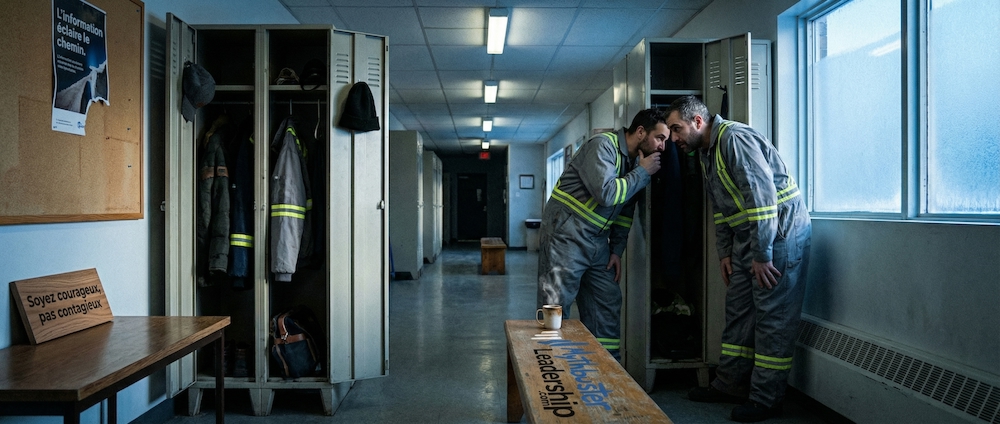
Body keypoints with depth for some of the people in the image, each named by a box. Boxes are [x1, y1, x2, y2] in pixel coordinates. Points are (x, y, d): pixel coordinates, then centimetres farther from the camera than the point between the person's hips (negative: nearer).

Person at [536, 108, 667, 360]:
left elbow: (626, 209, 18)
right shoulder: (602, 146, -14)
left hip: (598, 242, 9)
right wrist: (643, 172, -15)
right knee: (556, 310, -6)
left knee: (608, 306, 8)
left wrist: (617, 250, 10)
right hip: (565, 236, -9)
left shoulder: (635, 161, 12)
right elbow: (606, 194, -27)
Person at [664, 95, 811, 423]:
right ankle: (731, 384, 24)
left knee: (772, 316, -4)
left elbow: (761, 195, -24)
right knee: (738, 311, 13)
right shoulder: (706, 152, 13)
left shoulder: (734, 139, -18)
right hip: (746, 235, 10)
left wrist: (762, 255, -22)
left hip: (780, 232, -10)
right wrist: (725, 252, 15)